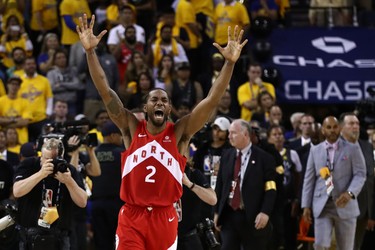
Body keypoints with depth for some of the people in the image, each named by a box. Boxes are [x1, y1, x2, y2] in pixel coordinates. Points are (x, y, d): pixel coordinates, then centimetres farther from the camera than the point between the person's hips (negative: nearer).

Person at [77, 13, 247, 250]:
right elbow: (105, 91, -5)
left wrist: (230, 63, -17)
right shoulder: (131, 128, 1)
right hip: (132, 216, -1)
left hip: (165, 217, 1)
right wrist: (90, 51, -14)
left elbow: (212, 100, -8)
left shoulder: (180, 132, 0)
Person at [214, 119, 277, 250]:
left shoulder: (264, 158, -5)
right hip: (228, 215, 4)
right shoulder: (226, 156, 11)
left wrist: (265, 212, -20)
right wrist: (217, 212, 10)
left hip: (253, 218, -4)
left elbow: (270, 190, -9)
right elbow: (220, 185, 14)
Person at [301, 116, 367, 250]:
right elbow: (309, 179, 11)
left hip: (344, 205, -1)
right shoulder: (315, 150, 12)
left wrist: (350, 193, -22)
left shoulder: (353, 149, 4)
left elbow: (360, 174, -3)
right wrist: (306, 206, 4)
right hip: (322, 206, 1)